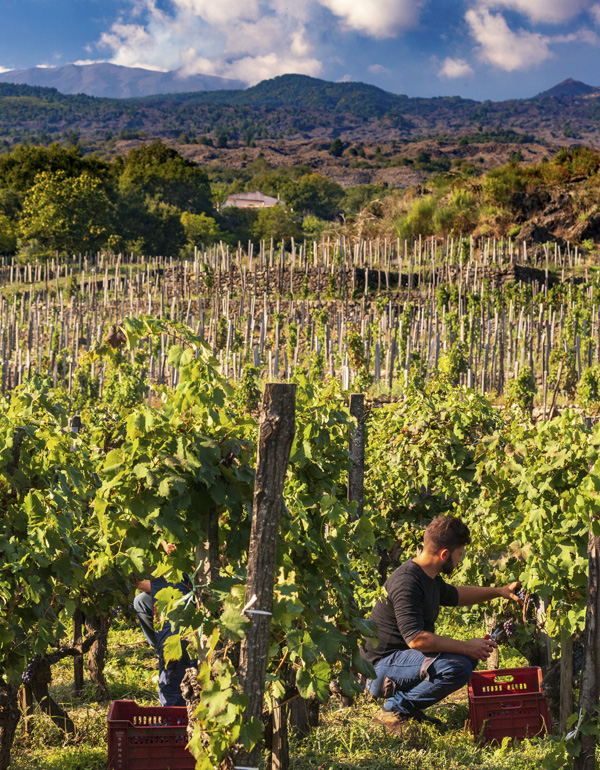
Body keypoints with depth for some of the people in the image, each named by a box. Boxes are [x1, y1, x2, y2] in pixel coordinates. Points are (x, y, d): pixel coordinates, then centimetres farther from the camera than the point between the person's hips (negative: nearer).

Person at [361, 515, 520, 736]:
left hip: (405, 656, 11)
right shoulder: (406, 583, -24)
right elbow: (416, 639, -31)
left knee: (473, 654, 10)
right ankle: (395, 709, -12)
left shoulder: (429, 577, 10)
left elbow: (453, 595, 32)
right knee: (457, 666, -28)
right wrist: (466, 647, -23)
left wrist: (499, 592, 27)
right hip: (381, 667, -11)